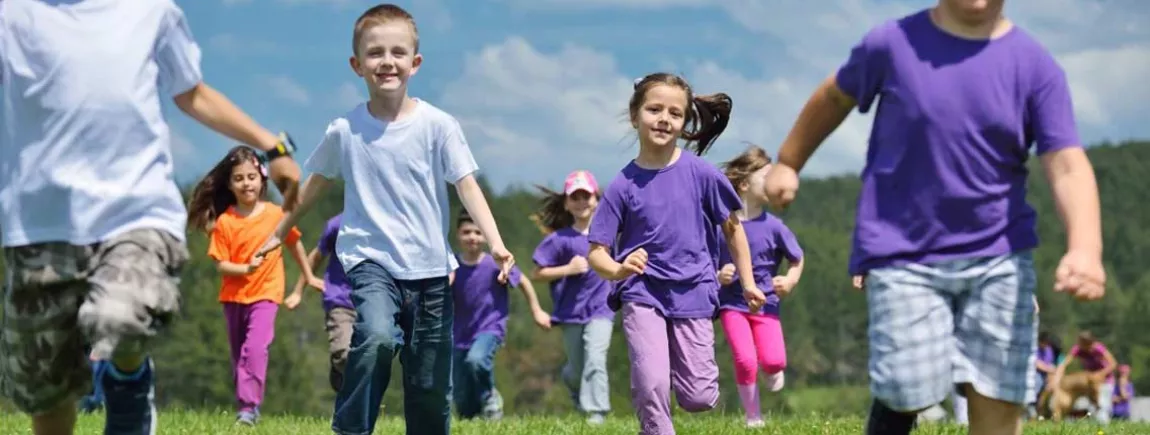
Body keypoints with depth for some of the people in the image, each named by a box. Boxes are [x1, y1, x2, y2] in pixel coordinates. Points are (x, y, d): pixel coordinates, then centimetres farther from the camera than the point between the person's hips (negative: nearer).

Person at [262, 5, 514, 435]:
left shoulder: (438, 125, -5)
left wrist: (495, 243, -23)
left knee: (430, 387, 6)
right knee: (377, 337, -31)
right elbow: (315, 184, 16)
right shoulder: (344, 130, -1)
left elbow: (467, 186, -9)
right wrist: (279, 233, 26)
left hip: (430, 269, 1)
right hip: (371, 259, -1)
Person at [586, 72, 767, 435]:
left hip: (692, 294, 1)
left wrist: (747, 283, 10)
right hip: (642, 295, -1)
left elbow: (732, 227, 9)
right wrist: (618, 269, -29)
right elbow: (596, 252, -7)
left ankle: (678, 359, 36)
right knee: (651, 388, -17)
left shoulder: (701, 174, -6)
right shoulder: (623, 186, -8)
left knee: (699, 398, 2)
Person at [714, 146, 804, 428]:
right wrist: (718, 275, -18)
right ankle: (753, 418, 4)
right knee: (745, 361, -16)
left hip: (765, 303, 1)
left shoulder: (773, 226, -7)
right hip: (732, 304, -1)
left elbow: (797, 259, 6)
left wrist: (790, 281, -11)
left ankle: (771, 369, 25)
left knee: (773, 361, -15)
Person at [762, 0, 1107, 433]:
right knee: (907, 393, -11)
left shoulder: (1035, 65, -5)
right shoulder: (892, 44, -5)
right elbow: (834, 98, 16)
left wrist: (1084, 249, -31)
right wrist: (788, 163, 27)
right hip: (904, 254, -1)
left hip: (999, 255, 1)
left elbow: (1067, 166, -14)